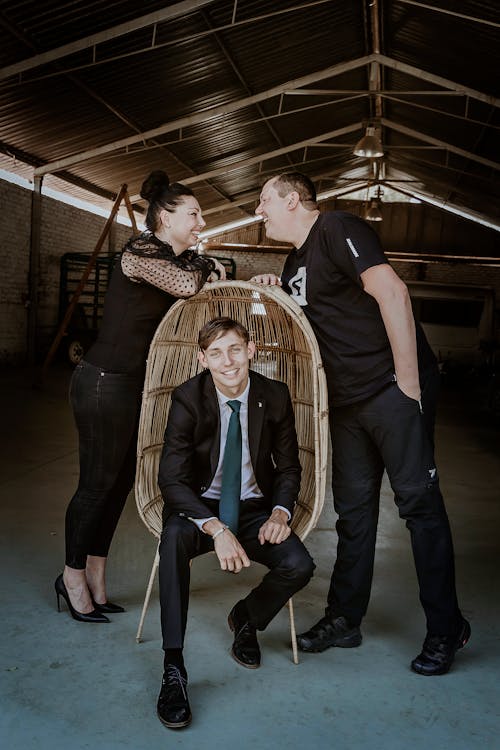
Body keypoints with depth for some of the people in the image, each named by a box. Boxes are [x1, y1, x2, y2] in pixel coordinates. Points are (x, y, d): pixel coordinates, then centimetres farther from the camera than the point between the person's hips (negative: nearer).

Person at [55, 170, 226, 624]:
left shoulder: (182, 259, 11)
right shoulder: (141, 251, -15)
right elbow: (186, 285, -29)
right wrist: (207, 267, -7)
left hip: (137, 384, 9)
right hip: (105, 384, -9)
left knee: (120, 481, 12)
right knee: (97, 483, 2)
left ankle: (95, 576, 26)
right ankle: (73, 576, 21)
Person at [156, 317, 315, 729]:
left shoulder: (275, 396, -5)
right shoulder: (188, 398, -13)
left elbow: (289, 467, 6)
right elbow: (171, 478, -19)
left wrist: (280, 510, -15)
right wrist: (217, 529, -32)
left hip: (255, 508, 2)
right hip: (201, 506, -2)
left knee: (300, 566, -23)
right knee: (175, 536, -36)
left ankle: (247, 617, 13)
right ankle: (173, 667, -25)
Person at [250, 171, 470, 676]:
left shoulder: (337, 229, -9)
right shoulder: (295, 261, 19)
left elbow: (391, 291, -21)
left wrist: (408, 381, -22)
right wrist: (274, 294, 8)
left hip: (394, 388, -9)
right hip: (348, 399, 9)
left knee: (419, 501, -3)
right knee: (353, 510, 12)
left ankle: (446, 630, 10)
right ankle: (344, 619, 24)